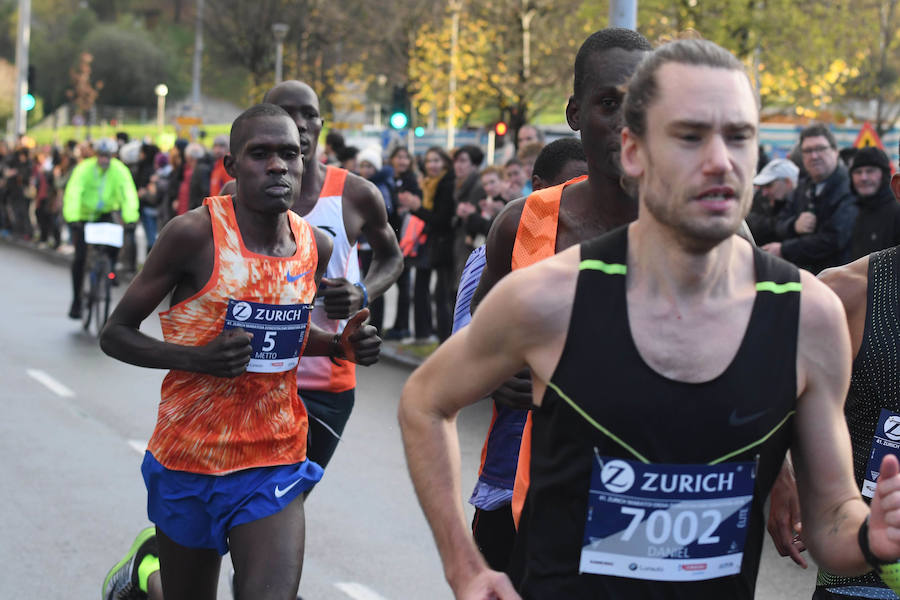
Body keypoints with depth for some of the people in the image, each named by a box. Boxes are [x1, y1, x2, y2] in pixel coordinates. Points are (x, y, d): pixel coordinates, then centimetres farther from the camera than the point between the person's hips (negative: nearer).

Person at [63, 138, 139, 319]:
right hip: (83, 215, -1)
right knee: (80, 256, -8)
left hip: (105, 213, 1)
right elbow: (73, 193, -32)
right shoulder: (84, 169, -22)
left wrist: (130, 219, -39)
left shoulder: (120, 170, -17)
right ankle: (76, 300, 4)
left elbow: (129, 195, -25)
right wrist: (72, 219, -45)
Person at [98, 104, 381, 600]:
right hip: (191, 459, -3)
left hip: (275, 463, 3)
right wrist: (199, 359, -24)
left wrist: (343, 345, 1)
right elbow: (115, 334, -8)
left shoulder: (317, 247, 2)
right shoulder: (195, 233, -14)